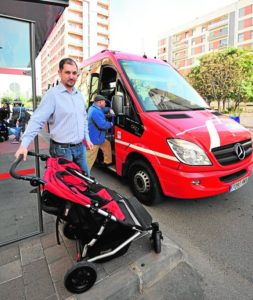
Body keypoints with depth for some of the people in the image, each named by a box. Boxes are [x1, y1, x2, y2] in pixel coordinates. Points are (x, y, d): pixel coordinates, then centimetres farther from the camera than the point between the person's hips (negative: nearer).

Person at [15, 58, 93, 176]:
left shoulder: (79, 95, 10)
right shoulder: (52, 94, -13)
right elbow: (36, 120, -19)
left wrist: (86, 137, 17)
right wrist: (24, 144, -26)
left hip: (80, 147, 7)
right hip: (62, 149, -6)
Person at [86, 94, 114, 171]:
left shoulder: (93, 108, 11)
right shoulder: (96, 112, -24)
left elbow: (103, 109, 31)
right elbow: (103, 125, -28)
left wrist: (109, 109, 11)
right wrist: (111, 124, -9)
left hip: (98, 138, 11)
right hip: (94, 139, -11)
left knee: (107, 144, 27)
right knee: (90, 158, -6)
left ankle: (107, 161, 38)